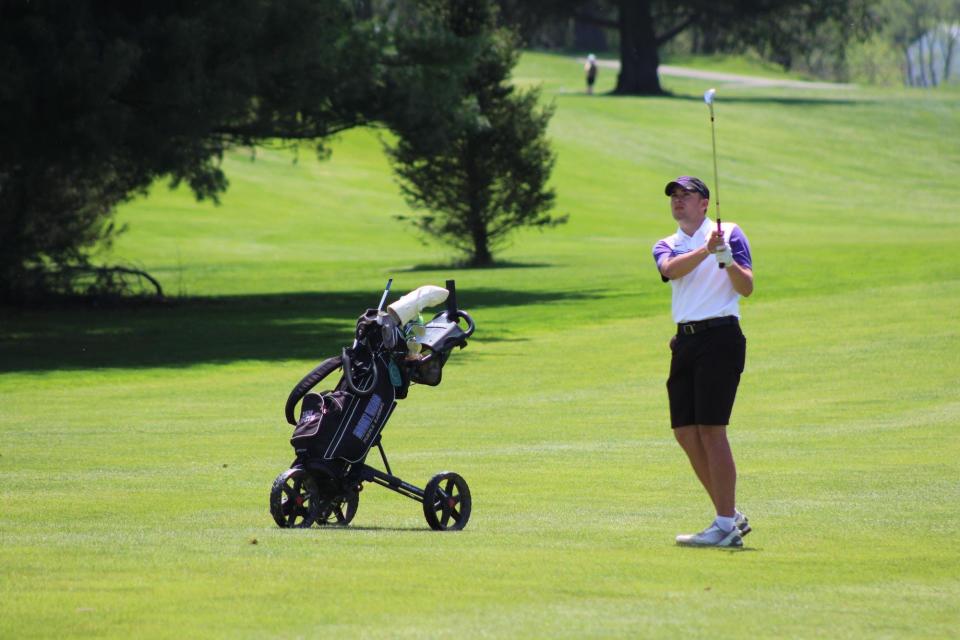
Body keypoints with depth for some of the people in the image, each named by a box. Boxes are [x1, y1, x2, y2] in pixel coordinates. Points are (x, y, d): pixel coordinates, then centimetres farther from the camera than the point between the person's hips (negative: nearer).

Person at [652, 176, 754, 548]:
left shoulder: (730, 234, 3)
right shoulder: (666, 247, 15)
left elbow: (747, 287, -6)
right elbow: (672, 269, -9)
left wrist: (727, 259, -23)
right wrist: (706, 250, -25)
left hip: (720, 336, -6)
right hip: (685, 341, 6)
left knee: (711, 430, -12)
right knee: (685, 432, 4)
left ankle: (725, 526, -11)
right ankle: (731, 516, 14)